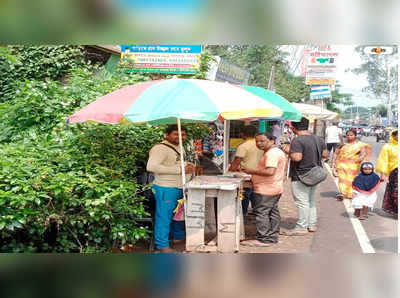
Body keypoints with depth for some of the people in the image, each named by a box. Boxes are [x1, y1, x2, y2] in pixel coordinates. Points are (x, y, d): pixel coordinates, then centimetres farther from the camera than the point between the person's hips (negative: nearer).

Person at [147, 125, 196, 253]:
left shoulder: (178, 147, 15)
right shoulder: (160, 148, -17)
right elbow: (152, 166, -31)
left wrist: (188, 166, 5)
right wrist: (179, 169, -28)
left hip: (179, 188, 10)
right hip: (165, 189, -10)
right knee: (164, 216, -1)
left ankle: (178, 236, 41)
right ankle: (162, 245, 11)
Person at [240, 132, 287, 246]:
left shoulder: (271, 153, -18)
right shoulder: (277, 152, 17)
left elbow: (270, 171, -29)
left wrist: (251, 171, -21)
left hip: (266, 190, -11)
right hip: (275, 188, 11)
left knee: (261, 213, -8)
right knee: (273, 213, 14)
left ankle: (263, 239, -6)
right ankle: (273, 237, 21)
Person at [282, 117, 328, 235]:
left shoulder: (297, 141, -19)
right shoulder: (318, 139, 6)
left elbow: (297, 158, -28)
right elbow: (325, 155, 11)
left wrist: (288, 151, -11)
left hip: (301, 176, -8)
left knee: (302, 202, -2)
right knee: (311, 201, 18)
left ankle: (301, 228, 3)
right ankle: (312, 225, 26)